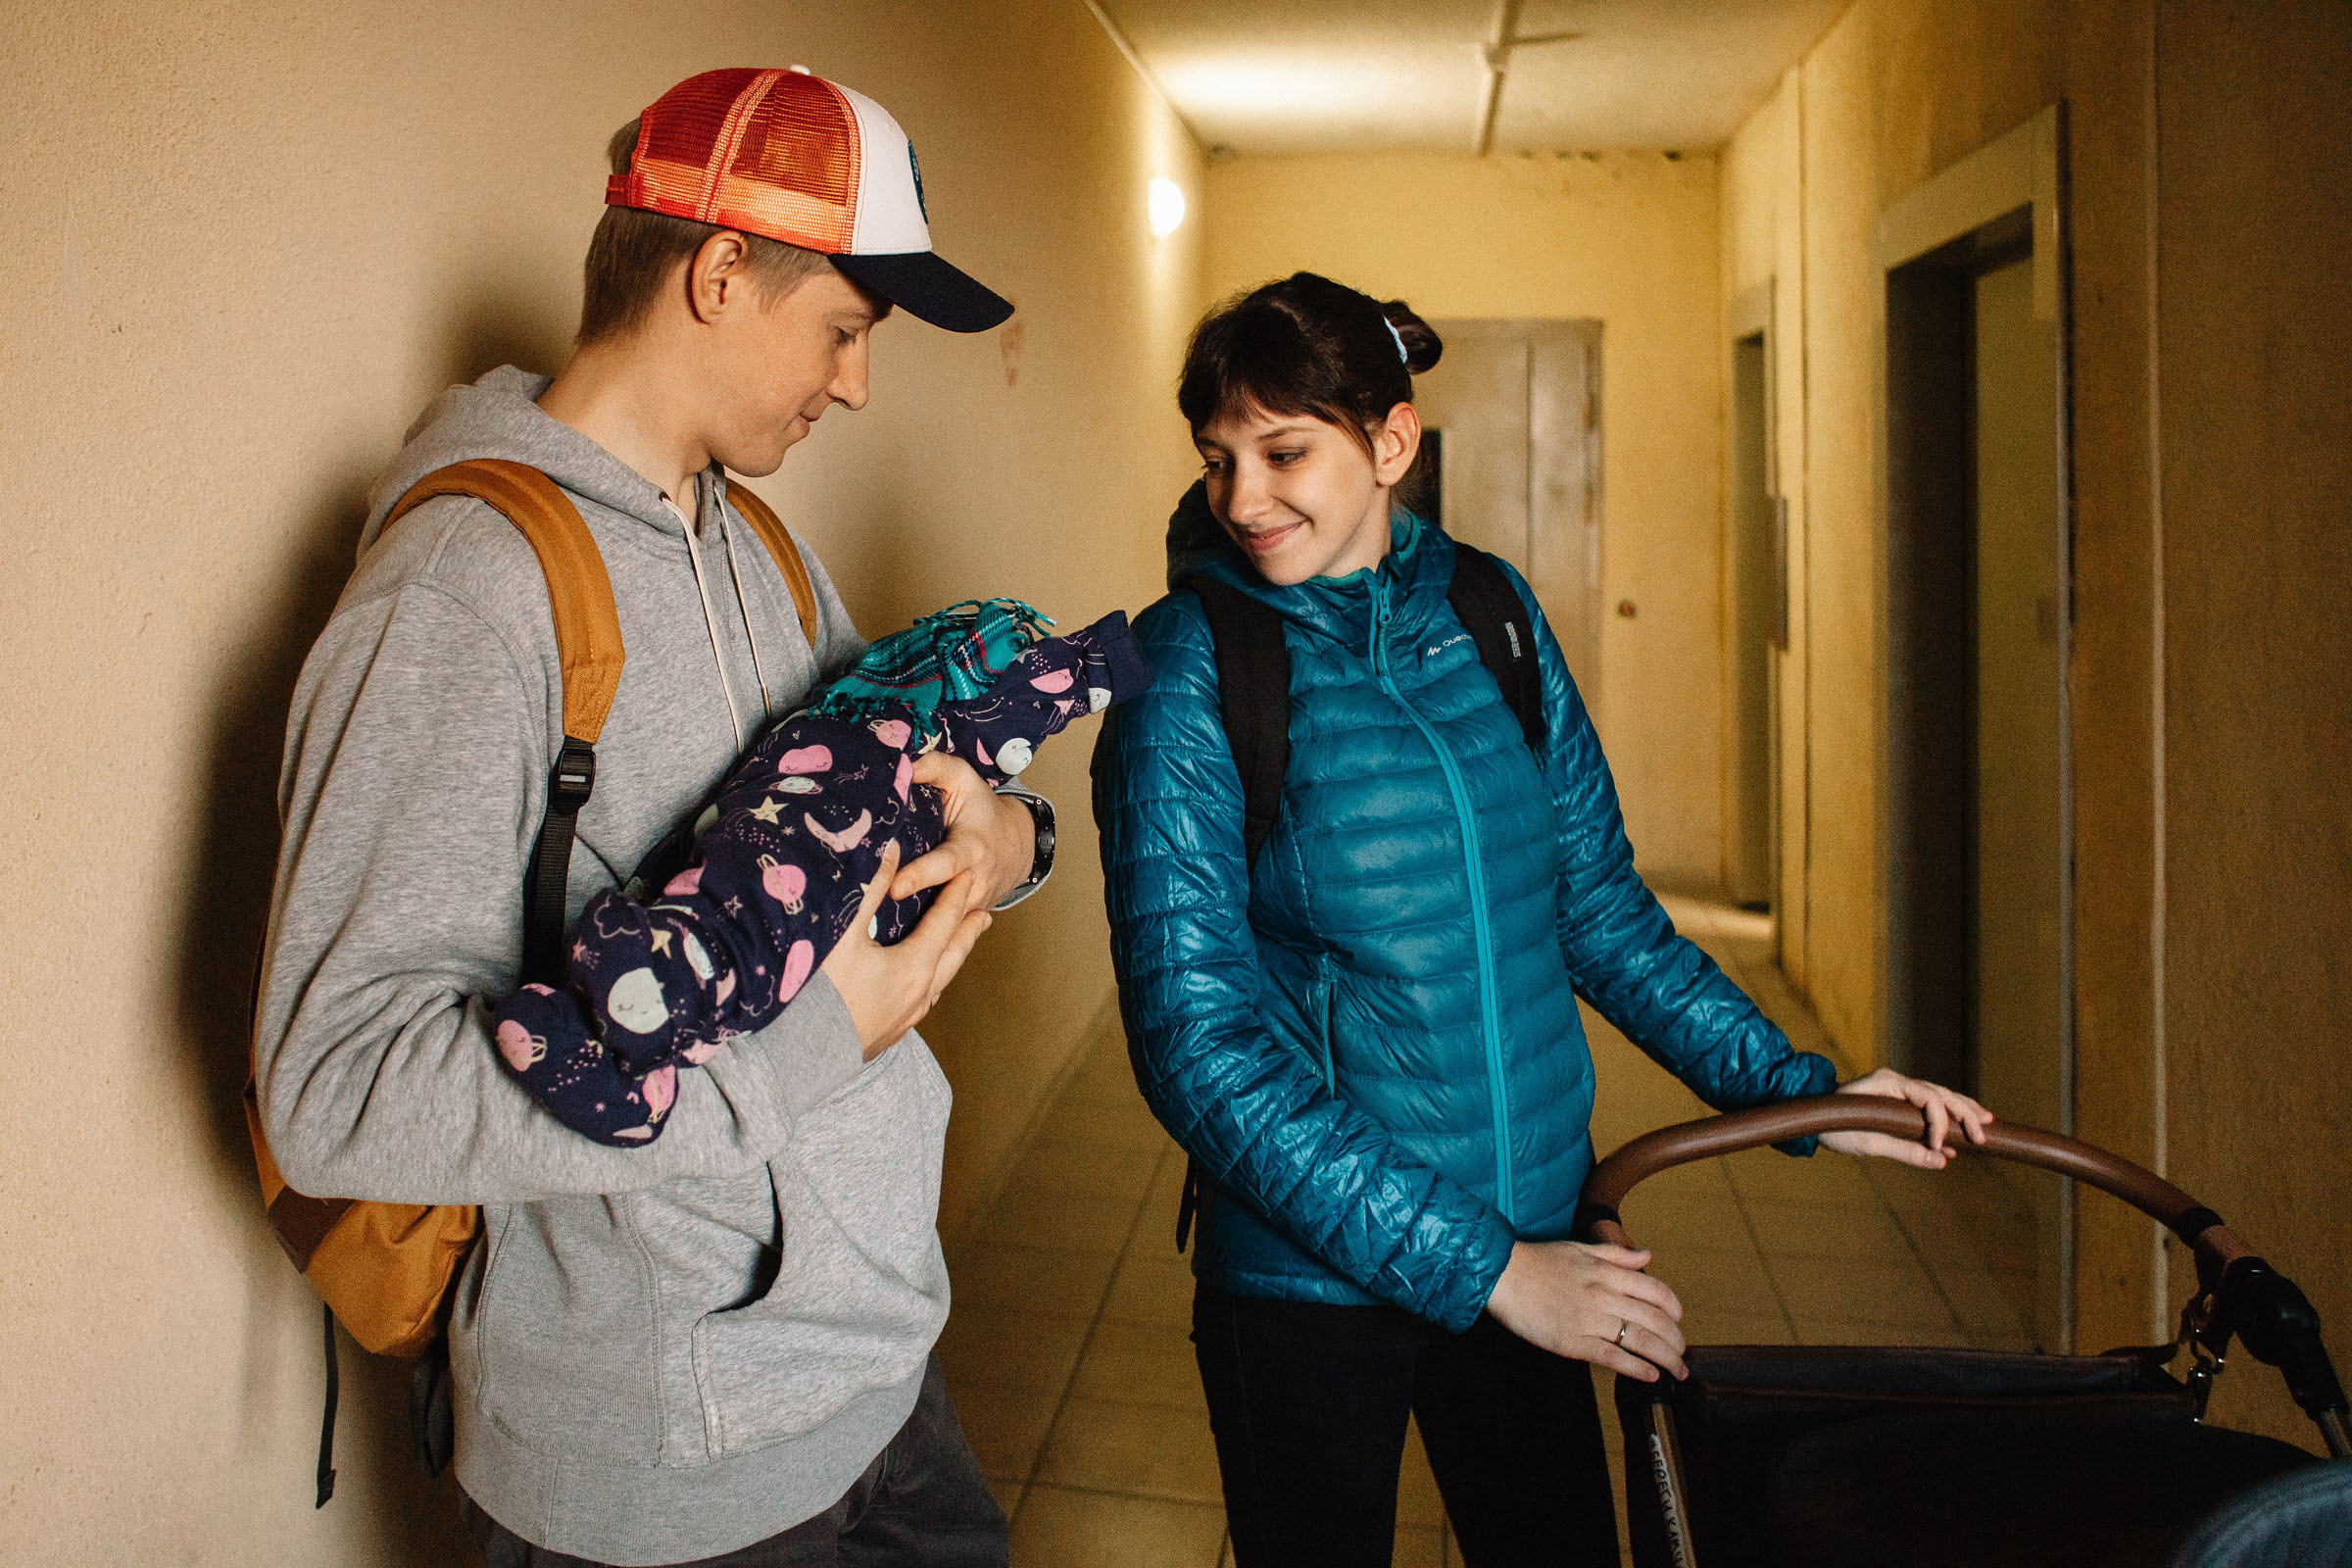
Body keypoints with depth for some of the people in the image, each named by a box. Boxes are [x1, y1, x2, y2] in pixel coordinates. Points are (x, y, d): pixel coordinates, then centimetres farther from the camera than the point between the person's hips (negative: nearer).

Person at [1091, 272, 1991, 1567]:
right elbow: (1196, 1041, -18)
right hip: (1308, 1277, -4)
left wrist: (1789, 1088, 1)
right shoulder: (1186, 666, -12)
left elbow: (1595, 902, 10)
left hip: (1532, 1246, 4)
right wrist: (1478, 1266, -19)